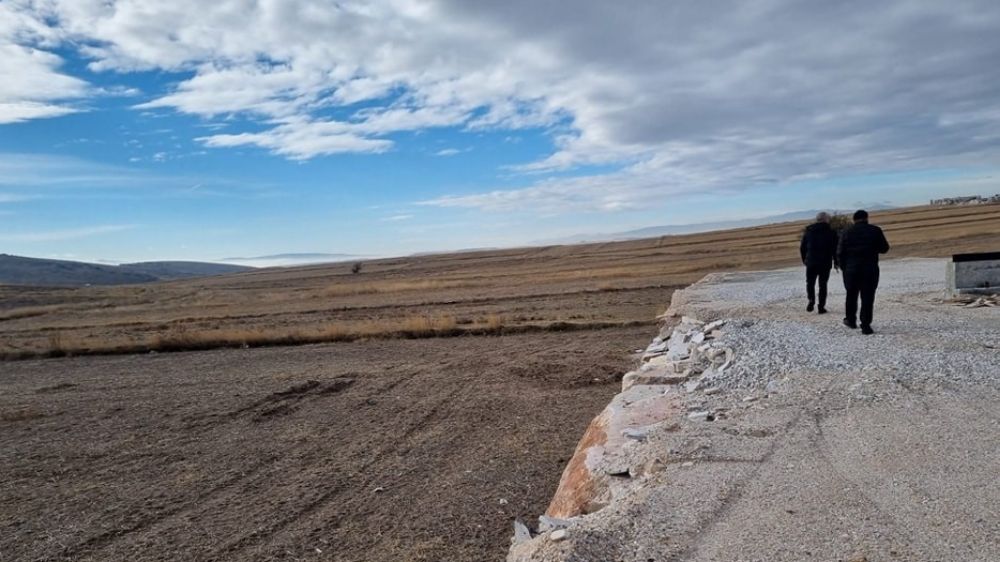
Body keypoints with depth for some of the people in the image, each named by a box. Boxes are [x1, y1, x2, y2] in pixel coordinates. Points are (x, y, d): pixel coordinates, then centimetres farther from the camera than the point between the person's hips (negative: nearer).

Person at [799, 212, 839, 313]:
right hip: (825, 263, -1)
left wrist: (804, 259, 18)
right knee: (823, 285, 7)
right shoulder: (831, 232, 0)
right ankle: (821, 307, 4)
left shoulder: (808, 231, 6)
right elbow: (835, 249, 0)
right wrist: (835, 262, 10)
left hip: (811, 262, 1)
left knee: (810, 283, 11)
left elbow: (802, 247, 8)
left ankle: (811, 300, -13)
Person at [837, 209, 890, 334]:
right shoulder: (875, 230, -2)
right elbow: (884, 248, 4)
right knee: (867, 297, 0)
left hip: (851, 269, 1)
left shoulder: (847, 232, 0)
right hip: (870, 269, -1)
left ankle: (850, 320, 27)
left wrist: (843, 267, 9)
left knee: (851, 295, 17)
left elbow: (840, 252, -1)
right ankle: (866, 325, -3)